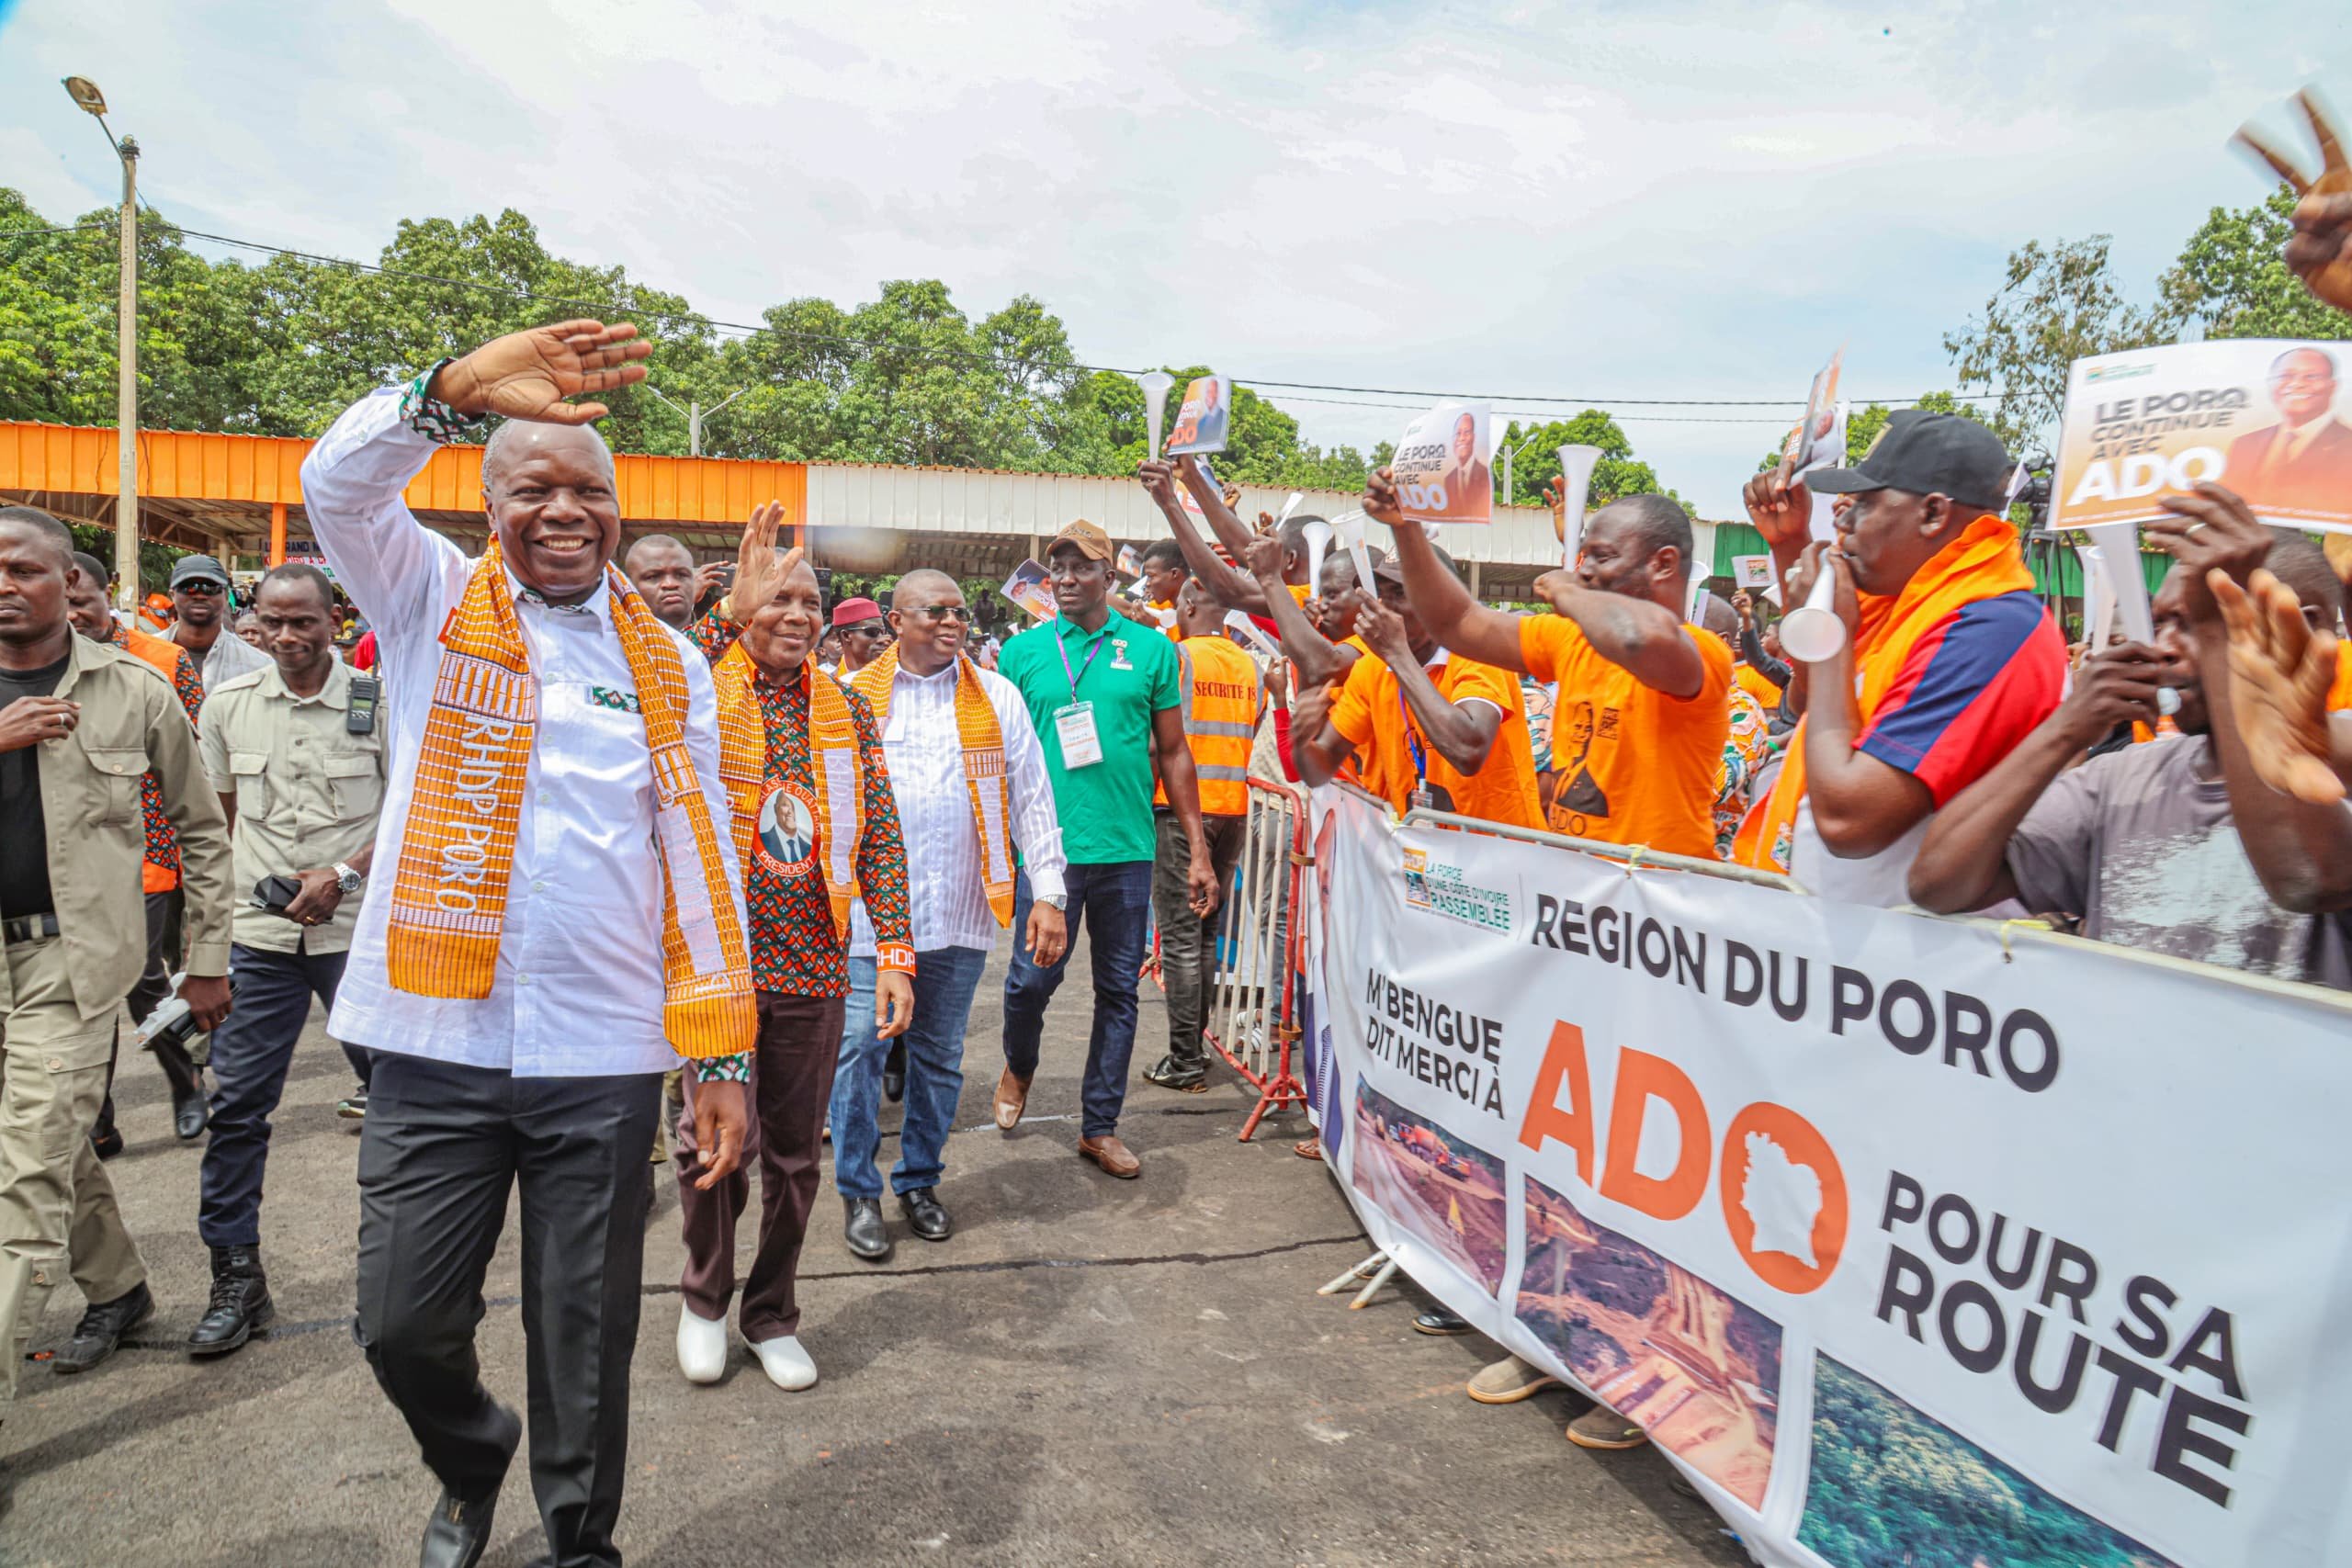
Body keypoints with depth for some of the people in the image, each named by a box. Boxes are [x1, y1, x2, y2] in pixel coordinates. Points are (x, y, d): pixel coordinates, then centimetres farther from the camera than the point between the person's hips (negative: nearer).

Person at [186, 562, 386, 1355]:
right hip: (257, 934, 2)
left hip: (359, 931, -2)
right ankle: (236, 1276, 15)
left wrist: (342, 875, -14)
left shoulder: (379, 701, -4)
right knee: (237, 1103, 3)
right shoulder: (227, 705, 5)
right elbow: (218, 817, 14)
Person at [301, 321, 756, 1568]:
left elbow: (702, 861, 5)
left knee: (585, 1344, 10)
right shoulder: (432, 603, 5)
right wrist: (462, 388, -30)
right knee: (403, 1325, 11)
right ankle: (470, 1464, 44)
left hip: (603, 1058, 0)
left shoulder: (665, 663, 6)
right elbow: (336, 483, -14)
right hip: (434, 1042, 0)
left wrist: (722, 1053, 0)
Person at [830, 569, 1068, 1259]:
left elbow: (1031, 796, 5)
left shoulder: (998, 697, 6)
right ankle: (859, 1191, 14)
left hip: (961, 912, 2)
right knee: (859, 1047, -2)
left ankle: (920, 1180, 28)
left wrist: (1048, 893, -1)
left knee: (940, 1054, 12)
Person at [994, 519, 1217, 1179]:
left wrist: (1198, 851, 4)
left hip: (1128, 850, 1)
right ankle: (1018, 1066, 33)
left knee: (1119, 989, 7)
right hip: (1048, 846, -1)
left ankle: (1100, 1126, 21)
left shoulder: (1151, 649, 6)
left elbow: (1173, 753, 8)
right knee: (1033, 976, 0)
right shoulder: (1022, 653, 5)